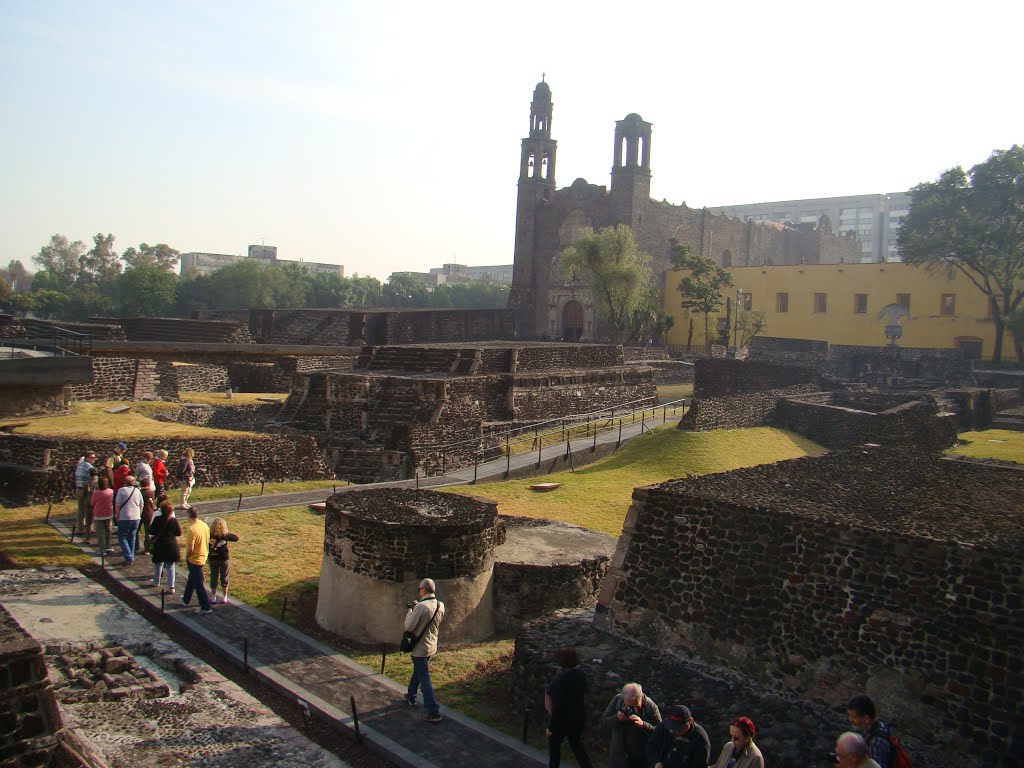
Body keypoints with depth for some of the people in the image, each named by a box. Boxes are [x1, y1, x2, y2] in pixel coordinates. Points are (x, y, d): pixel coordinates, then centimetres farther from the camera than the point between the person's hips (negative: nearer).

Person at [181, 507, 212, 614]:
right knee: (191, 579, 26)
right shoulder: (205, 526, -1)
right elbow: (208, 542, 9)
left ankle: (206, 607, 5)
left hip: (194, 560, -8)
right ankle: (186, 599, 43)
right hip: (203, 557, 8)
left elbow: (190, 548, -25)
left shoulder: (192, 529, -25)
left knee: (199, 584, 0)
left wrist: (186, 557, -7)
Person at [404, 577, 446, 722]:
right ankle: (411, 696, 45)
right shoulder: (441, 606, -1)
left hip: (420, 648, -8)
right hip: (432, 645, 8)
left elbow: (408, 627, -20)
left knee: (424, 679, -3)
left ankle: (434, 712, -4)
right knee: (417, 671, 27)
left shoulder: (421, 606, -25)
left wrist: (410, 610, -5)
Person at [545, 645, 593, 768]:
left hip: (563, 718, -6)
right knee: (575, 744, 23)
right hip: (579, 716, 6)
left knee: (554, 744, 18)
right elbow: (584, 694, 5)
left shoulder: (562, 678, -28)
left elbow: (558, 705, -24)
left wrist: (551, 727, -15)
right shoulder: (581, 674, -7)